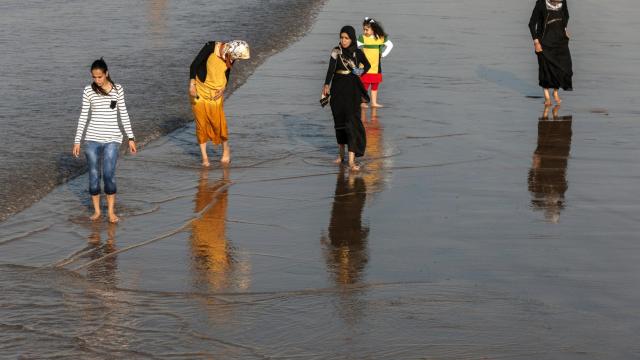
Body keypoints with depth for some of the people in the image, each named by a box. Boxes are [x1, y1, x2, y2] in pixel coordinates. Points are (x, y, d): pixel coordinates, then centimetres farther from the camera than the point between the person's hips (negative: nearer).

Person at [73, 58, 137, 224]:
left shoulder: (117, 89, 1)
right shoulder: (89, 90, 0)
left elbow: (124, 114, 7)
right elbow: (83, 116, 4)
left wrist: (131, 137, 5)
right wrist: (77, 140, 1)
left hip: (112, 138, -1)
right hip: (92, 138, 1)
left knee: (109, 175, -8)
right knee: (93, 175, 4)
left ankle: (111, 211, 6)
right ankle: (96, 210, 18)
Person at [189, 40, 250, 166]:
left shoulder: (231, 57, -6)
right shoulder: (211, 47, -20)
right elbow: (194, 64, -13)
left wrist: (223, 88, -4)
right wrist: (192, 84, -18)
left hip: (215, 93, 2)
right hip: (199, 90, -2)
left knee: (218, 122, -3)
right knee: (201, 122, 1)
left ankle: (226, 150, 21)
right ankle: (204, 156, 10)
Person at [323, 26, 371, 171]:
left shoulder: (358, 52, -1)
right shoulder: (336, 52, -6)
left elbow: (367, 65, 17)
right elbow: (331, 69, -21)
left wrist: (360, 72, -3)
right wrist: (326, 85, -35)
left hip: (353, 90, -1)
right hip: (338, 89, 1)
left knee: (352, 122, -10)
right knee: (339, 121, 11)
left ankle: (352, 160, -15)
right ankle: (341, 153, 29)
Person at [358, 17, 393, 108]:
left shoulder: (381, 38, 0)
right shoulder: (363, 38, -11)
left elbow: (390, 45, 13)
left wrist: (383, 54, 7)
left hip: (376, 66, 4)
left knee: (375, 85, 10)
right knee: (365, 85, -4)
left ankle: (374, 102, 19)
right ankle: (362, 102, 4)